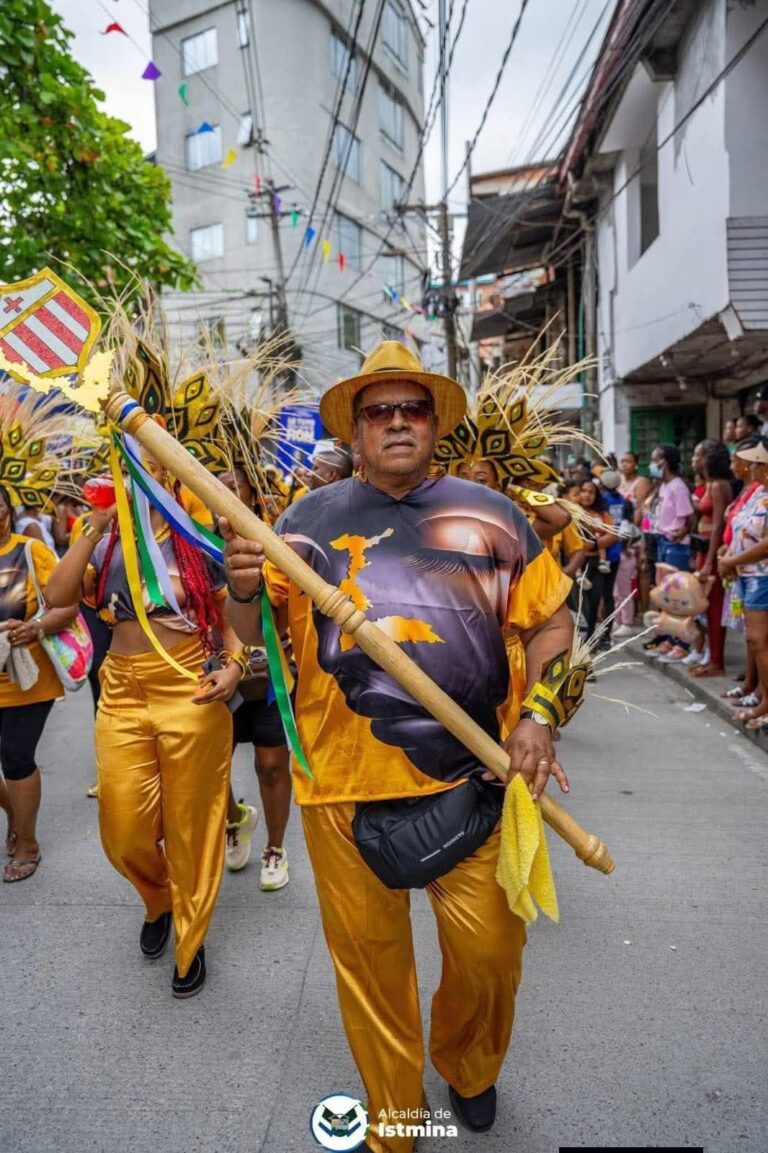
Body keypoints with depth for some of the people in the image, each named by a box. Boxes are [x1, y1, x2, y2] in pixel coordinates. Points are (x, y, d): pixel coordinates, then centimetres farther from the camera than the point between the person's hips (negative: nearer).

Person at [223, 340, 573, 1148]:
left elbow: (550, 621, 9)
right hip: (345, 779, 0)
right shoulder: (311, 519, 3)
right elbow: (250, 635, 2)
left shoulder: (489, 513, 4)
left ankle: (468, 1069, 47)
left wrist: (536, 716, -5)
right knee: (368, 956, 12)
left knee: (489, 948, 11)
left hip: (473, 774, 1)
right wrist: (243, 588, -20)